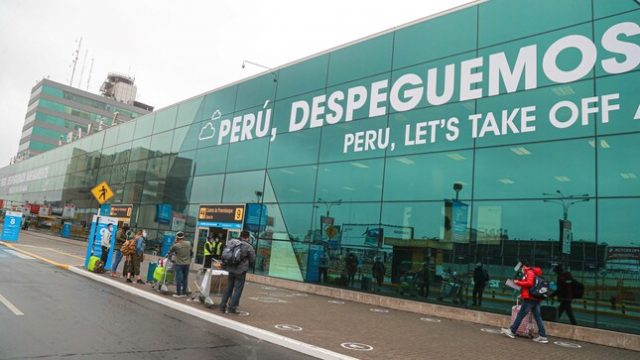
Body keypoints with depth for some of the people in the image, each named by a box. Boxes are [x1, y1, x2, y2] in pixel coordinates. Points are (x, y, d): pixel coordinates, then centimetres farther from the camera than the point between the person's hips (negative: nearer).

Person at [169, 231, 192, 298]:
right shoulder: (189, 243, -2)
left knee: (178, 279, 1)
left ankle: (178, 293, 4)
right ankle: (184, 293, 16)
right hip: (187, 263, 4)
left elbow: (170, 251, 4)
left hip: (179, 264, -4)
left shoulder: (176, 245, -13)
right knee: (185, 279, 11)